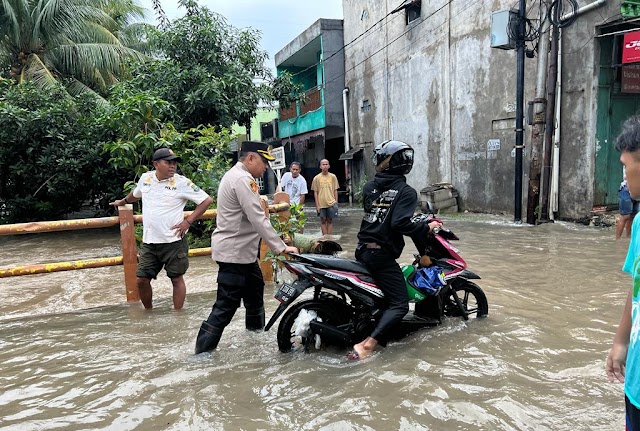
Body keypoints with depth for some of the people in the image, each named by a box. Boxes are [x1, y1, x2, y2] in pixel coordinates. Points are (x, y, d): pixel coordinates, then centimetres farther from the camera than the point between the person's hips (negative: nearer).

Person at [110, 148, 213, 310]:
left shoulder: (182, 182, -9)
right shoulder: (145, 178, 4)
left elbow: (207, 200, -8)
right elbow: (135, 194, 28)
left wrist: (188, 221, -12)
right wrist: (122, 202, 41)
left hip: (174, 241, -4)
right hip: (149, 242, 5)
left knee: (177, 279, 6)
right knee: (141, 280, 9)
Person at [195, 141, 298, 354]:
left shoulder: (235, 175, 15)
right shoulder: (242, 180, -19)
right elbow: (258, 220, -26)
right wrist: (281, 247, -24)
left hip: (241, 250, 11)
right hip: (234, 252, -11)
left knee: (255, 288, 24)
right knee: (226, 306, -6)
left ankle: (256, 330, 42)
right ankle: (203, 352, 1)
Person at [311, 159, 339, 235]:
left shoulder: (333, 177, 2)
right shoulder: (316, 178, -1)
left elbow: (335, 190, 7)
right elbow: (315, 192, 2)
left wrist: (336, 203, 3)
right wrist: (317, 205, -3)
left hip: (331, 203, 0)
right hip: (321, 204, 0)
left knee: (330, 220, 7)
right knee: (323, 220, 7)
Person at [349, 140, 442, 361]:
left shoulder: (370, 186, 9)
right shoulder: (406, 192, -9)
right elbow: (401, 224, -23)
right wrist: (427, 227, -7)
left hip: (362, 250, 7)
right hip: (382, 255, -7)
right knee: (399, 304, -5)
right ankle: (368, 344, -20)